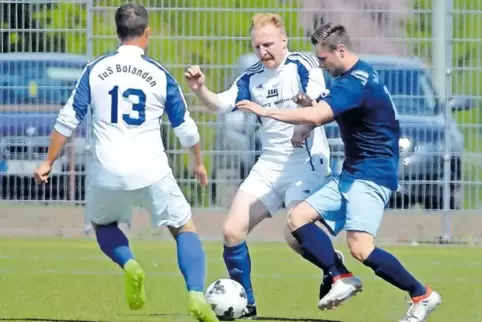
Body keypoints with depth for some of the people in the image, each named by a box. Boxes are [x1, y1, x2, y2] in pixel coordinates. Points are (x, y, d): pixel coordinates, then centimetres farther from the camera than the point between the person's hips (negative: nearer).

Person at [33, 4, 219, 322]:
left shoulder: (95, 70, 2)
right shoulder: (160, 74, 1)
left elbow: (68, 119, 3)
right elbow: (185, 127, 11)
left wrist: (48, 162, 14)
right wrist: (199, 163, 28)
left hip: (107, 173, 1)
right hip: (151, 172, -1)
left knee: (103, 224, 28)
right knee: (185, 228, 13)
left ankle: (129, 265, -4)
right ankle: (196, 294, -10)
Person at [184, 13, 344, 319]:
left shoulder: (304, 66, -10)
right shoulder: (253, 77, 8)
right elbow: (220, 104, 3)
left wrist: (304, 128, -40)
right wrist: (200, 90, -17)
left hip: (305, 164, -6)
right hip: (268, 165, 7)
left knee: (296, 235, -21)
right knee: (232, 231, -1)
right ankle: (245, 304, 11)